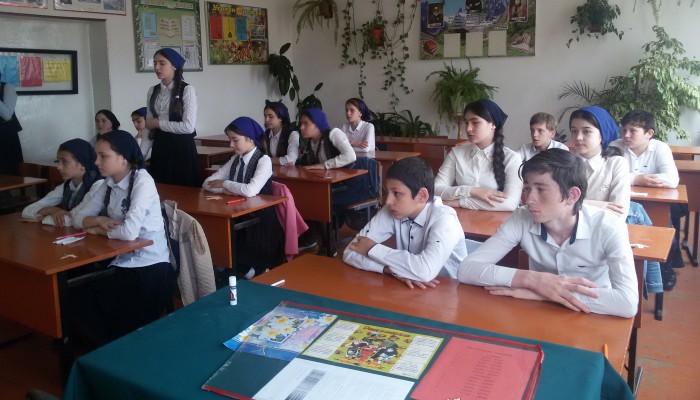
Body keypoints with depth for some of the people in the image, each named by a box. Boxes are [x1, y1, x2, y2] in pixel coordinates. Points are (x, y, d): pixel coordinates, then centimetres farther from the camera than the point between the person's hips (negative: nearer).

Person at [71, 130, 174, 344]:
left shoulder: (143, 182, -18)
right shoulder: (109, 184, 7)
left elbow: (129, 231, -28)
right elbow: (78, 218, 9)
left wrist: (98, 230, -10)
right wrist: (100, 220, -13)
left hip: (149, 268, -7)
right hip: (121, 263, 8)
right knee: (78, 296, -4)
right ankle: (110, 344, 16)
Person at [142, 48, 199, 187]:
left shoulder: (187, 89, -7)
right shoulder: (152, 92, 10)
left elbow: (188, 126, -16)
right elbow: (149, 127, 11)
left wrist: (159, 123, -8)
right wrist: (139, 156, 3)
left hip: (181, 148, -5)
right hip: (159, 148, 5)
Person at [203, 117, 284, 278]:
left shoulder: (264, 161, -11)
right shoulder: (235, 160, 9)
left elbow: (250, 190, -27)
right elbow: (207, 183, 6)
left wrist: (224, 183, -12)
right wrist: (226, 190, -14)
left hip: (260, 223, -6)